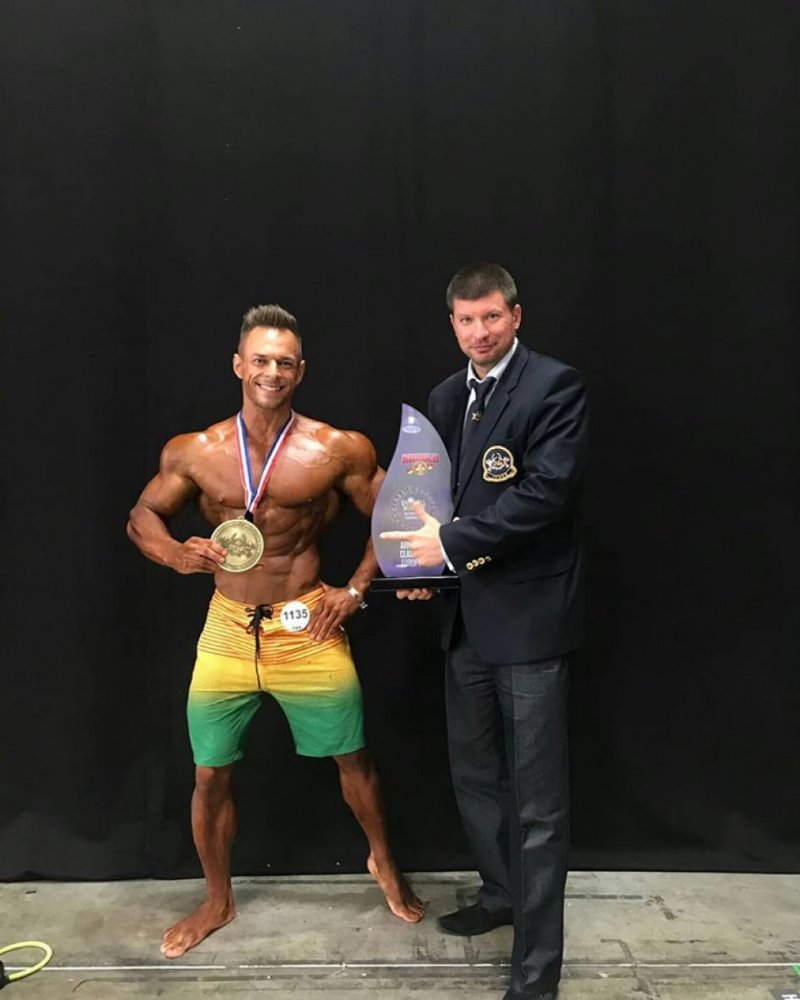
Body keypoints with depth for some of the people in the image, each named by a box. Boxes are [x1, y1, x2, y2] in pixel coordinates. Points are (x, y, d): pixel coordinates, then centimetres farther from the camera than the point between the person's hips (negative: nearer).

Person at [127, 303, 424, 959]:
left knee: (353, 758, 12)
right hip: (228, 629, 2)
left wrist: (355, 589, -6)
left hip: (306, 627, -1)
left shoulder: (338, 450, -10)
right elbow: (142, 516, 8)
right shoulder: (194, 453, -4)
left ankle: (384, 864, 42)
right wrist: (176, 554, -13)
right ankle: (218, 900, 38)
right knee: (211, 776, 11)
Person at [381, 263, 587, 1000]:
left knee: (537, 800, 2)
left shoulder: (555, 385, -10)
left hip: (527, 616, -7)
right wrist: (425, 561, -1)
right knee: (474, 774, 20)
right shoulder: (446, 397, 12)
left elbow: (547, 491, -21)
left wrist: (452, 542, -19)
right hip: (466, 616, 7)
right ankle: (501, 892, 43)